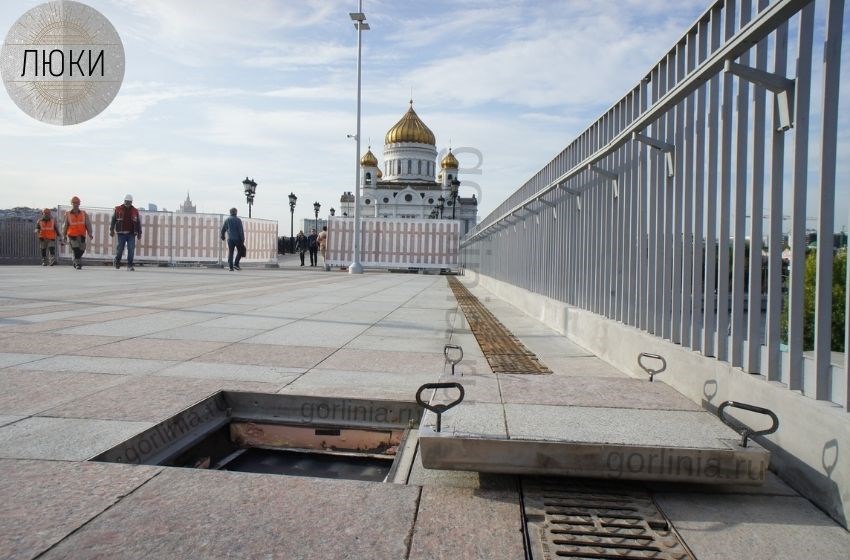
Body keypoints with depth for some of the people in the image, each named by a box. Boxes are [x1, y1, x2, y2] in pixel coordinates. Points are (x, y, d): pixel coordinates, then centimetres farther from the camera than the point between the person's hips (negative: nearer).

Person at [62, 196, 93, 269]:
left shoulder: (84, 214, 6)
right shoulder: (68, 214, 5)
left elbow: (88, 224, 1)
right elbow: (65, 225, 10)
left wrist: (90, 233, -10)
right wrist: (64, 235, 9)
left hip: (81, 236, 2)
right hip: (72, 236, -2)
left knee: (81, 250, 6)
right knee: (76, 250, -16)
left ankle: (74, 261, 31)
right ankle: (78, 264, -9)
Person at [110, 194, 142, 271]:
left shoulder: (135, 211, 8)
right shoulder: (118, 209, 5)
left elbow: (138, 223, 12)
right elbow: (113, 220, 8)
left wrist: (139, 233, 9)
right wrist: (112, 230, 4)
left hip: (131, 234, 1)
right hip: (121, 233, -1)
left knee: (131, 249, -5)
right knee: (120, 249, 3)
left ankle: (129, 265, 2)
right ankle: (117, 261, 28)